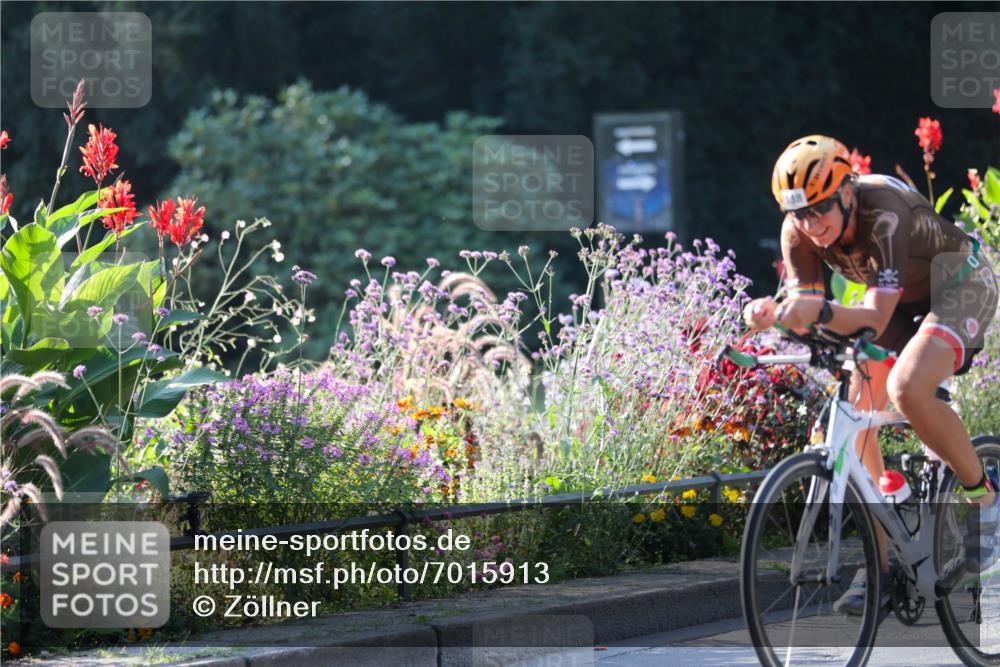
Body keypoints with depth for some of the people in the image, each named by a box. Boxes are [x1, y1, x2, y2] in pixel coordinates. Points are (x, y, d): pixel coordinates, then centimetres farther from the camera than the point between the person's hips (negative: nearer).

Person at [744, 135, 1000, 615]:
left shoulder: (885, 215, -38)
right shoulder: (800, 230, -19)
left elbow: (875, 320, -43)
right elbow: (806, 310, -21)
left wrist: (819, 311, -61)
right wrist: (773, 313, -44)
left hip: (961, 287, -7)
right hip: (902, 298, 7)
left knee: (907, 389, -32)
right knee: (856, 418, -8)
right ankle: (878, 567, 0)